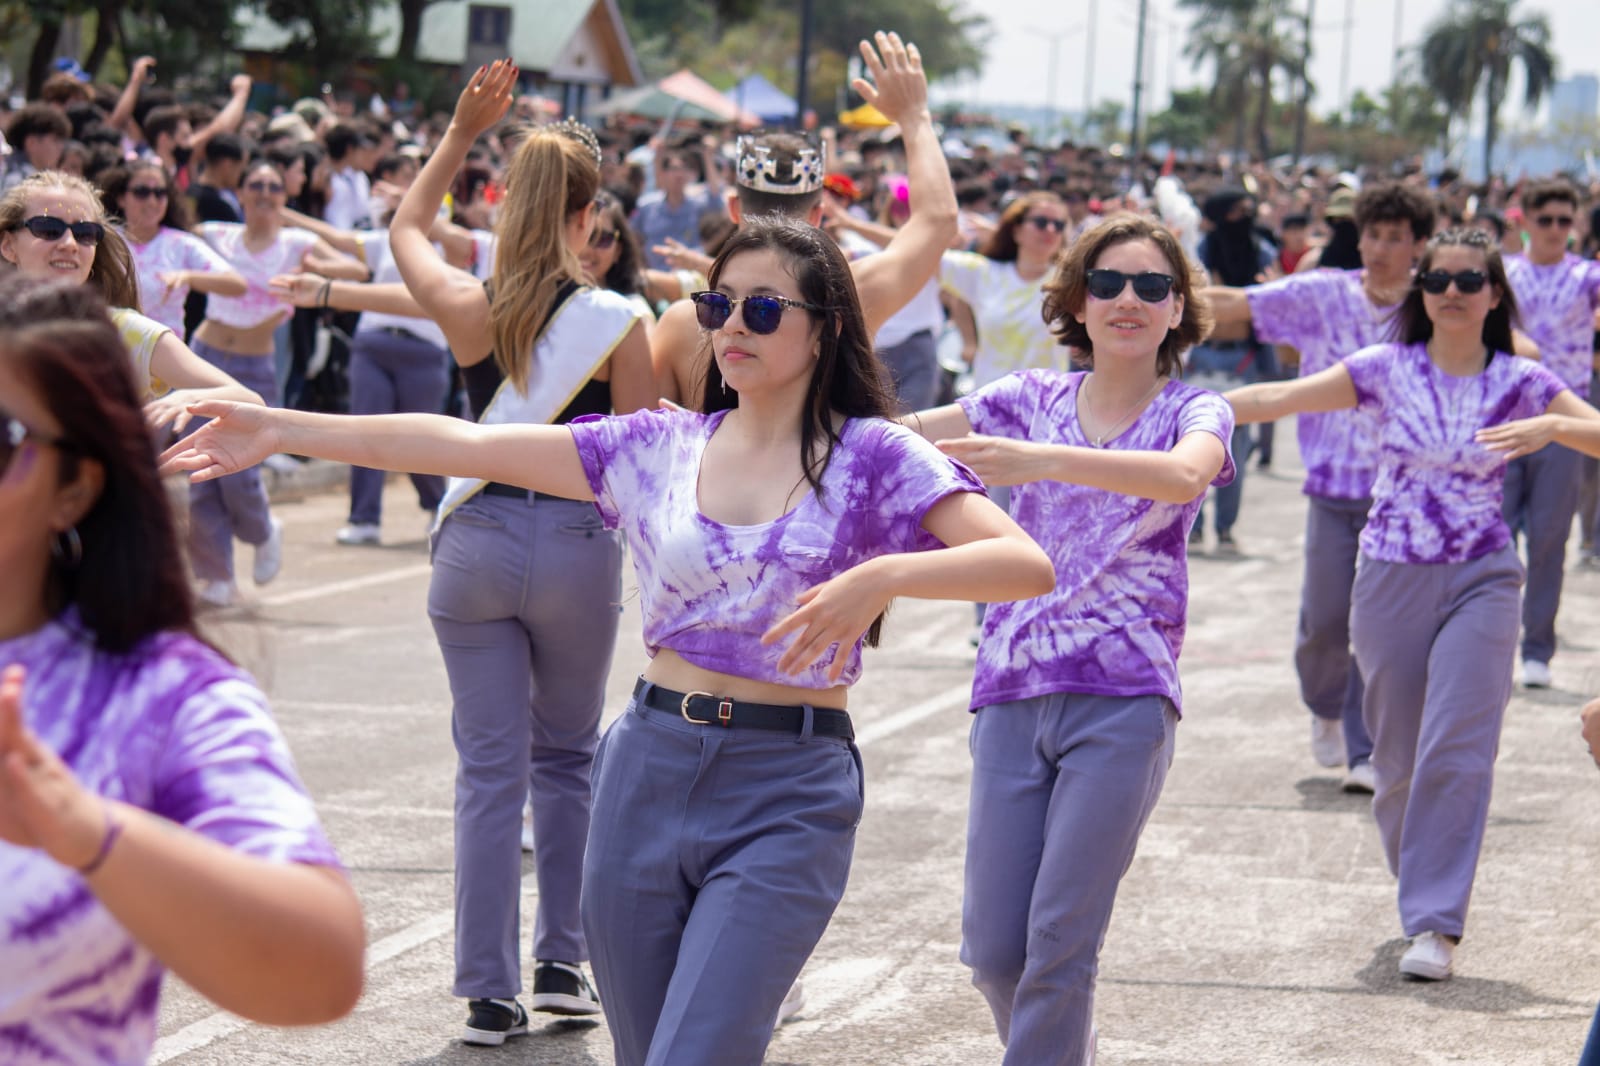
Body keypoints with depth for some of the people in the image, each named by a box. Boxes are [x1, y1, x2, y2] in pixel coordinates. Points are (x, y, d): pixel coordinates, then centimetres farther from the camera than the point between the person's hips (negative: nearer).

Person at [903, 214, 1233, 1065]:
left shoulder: (1193, 412, 1)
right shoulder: (1033, 399, 11)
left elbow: (1184, 475, -23)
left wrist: (1044, 460, -36)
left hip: (1124, 699, -3)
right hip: (1014, 692, 3)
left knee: (1060, 939, -10)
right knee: (992, 948, 1)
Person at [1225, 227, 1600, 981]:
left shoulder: (1520, 383, 0)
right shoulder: (1386, 371, -1)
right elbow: (1277, 398, -6)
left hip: (1481, 581, -1)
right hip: (1392, 580, 1)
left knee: (1456, 750, -13)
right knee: (1398, 756, 8)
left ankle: (1434, 924, -12)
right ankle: (1424, 885, 33)